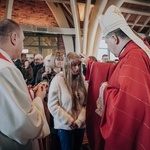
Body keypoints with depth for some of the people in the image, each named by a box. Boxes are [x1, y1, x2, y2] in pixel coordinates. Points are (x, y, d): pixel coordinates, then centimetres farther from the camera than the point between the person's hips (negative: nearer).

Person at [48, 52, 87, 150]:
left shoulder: (82, 79, 0)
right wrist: (69, 121, -14)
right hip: (65, 126, -4)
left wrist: (80, 120, -10)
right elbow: (52, 105, -15)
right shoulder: (58, 80, -13)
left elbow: (85, 102, 1)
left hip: (81, 125, 4)